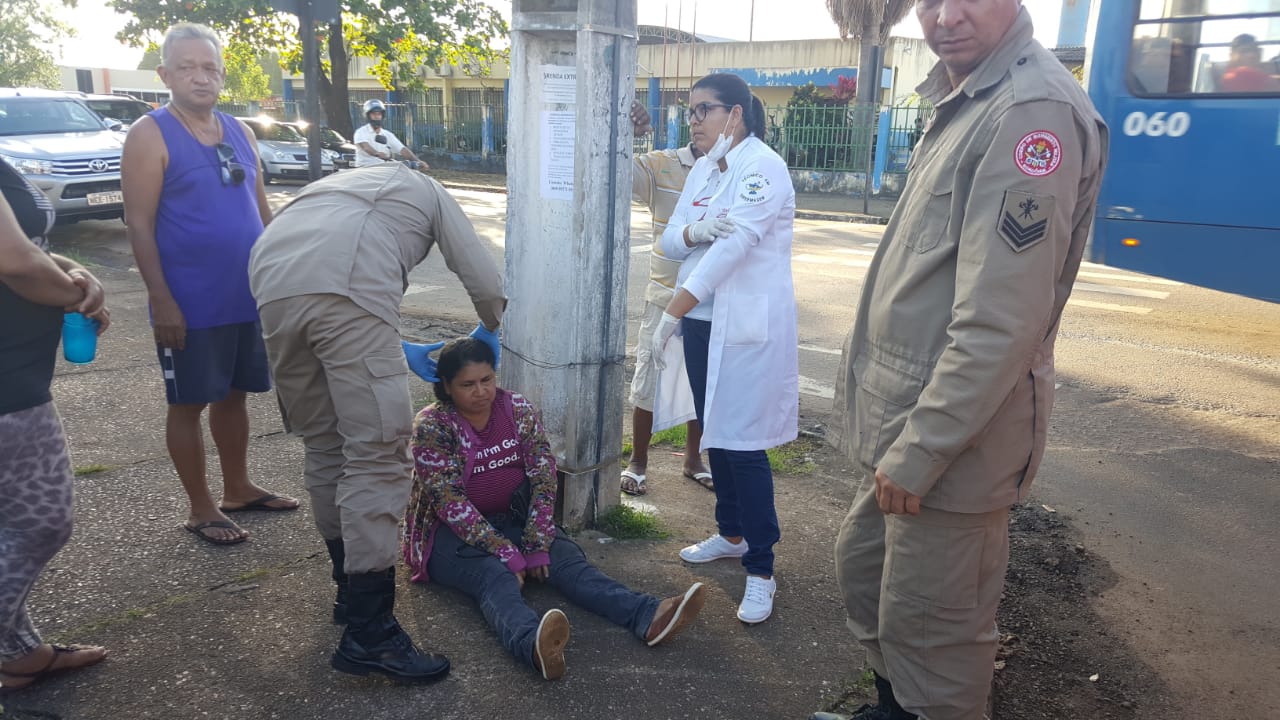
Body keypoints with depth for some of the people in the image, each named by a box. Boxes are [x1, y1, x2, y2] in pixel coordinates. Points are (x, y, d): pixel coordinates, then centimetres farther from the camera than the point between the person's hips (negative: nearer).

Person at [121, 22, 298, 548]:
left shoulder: (239, 133, 10)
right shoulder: (150, 135, -8)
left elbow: (261, 209, 16)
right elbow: (139, 224, -12)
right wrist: (161, 300, -18)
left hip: (249, 297, 6)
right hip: (191, 304, -6)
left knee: (235, 394, 16)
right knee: (189, 403, 5)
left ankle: (238, 489, 31)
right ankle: (201, 509, 18)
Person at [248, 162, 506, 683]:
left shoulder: (338, 189, 44)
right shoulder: (427, 191, 31)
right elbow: (484, 281, 22)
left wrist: (403, 353, 41)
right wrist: (488, 331, 43)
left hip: (273, 286, 6)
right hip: (346, 292, -6)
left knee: (324, 446, 18)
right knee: (377, 454, -4)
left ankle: (352, 587, 30)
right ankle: (369, 632, -4)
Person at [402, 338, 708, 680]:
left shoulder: (518, 409, -2)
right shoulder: (431, 426, -13)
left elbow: (543, 478, -8)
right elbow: (449, 502, -21)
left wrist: (536, 545, -18)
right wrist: (506, 553, -27)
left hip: (510, 520, 4)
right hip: (453, 534, -4)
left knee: (565, 557, -22)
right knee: (495, 575, -35)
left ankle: (648, 617, -46)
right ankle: (534, 645, -67)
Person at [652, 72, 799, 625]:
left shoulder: (763, 168, -13)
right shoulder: (703, 169, 12)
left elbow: (732, 248, -23)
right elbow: (670, 241, 6)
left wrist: (671, 314, -23)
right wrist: (695, 231, -19)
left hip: (748, 327, -8)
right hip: (703, 321, 8)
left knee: (742, 445, -7)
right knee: (714, 434, 16)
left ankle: (760, 570, 4)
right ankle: (731, 534, 34)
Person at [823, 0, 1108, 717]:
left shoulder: (1034, 112, -19)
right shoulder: (964, 105, 13)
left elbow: (1000, 321, -24)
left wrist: (919, 451, -19)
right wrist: (903, 438, 18)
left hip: (954, 432, -10)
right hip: (911, 419, 10)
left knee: (929, 627, 4)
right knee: (863, 561, 22)